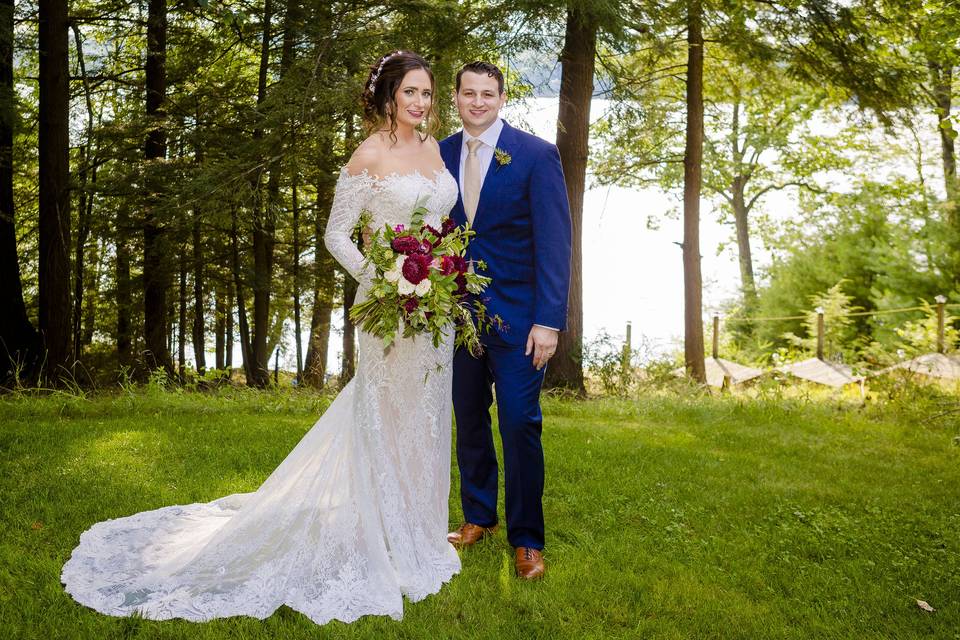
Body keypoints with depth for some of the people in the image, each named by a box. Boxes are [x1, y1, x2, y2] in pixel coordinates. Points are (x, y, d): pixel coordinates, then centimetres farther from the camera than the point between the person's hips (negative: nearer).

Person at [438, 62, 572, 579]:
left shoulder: (536, 155, -7)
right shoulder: (441, 154, 6)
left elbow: (554, 241, -10)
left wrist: (549, 321, -16)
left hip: (516, 313, -4)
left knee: (519, 424, -4)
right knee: (469, 420, 13)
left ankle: (526, 539, 9)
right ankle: (478, 518, 29)